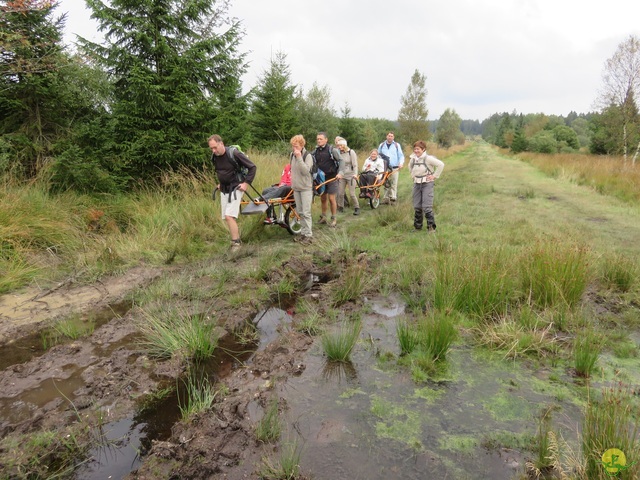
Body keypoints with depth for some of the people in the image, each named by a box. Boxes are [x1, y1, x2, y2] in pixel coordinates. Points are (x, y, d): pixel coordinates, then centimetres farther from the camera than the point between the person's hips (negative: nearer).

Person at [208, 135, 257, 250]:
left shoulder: (234, 153, -17)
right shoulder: (214, 157, 2)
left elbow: (252, 167, -12)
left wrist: (246, 183, -15)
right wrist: (220, 183, 17)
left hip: (235, 188, -7)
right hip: (224, 189, 7)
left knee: (229, 216, -17)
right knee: (227, 218, 7)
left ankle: (236, 243, -8)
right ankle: (238, 239, 20)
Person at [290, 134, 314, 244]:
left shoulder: (307, 156, -12)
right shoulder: (292, 155, 5)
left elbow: (305, 170, -25)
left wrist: (299, 157, -28)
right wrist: (293, 181, 16)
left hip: (306, 188, -6)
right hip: (296, 187, 6)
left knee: (306, 212, -8)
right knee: (300, 212, 10)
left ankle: (308, 235, -2)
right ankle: (303, 233, 18)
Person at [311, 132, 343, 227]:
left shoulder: (332, 150, -8)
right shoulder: (315, 151, 6)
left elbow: (340, 161, -8)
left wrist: (339, 173, -18)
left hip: (331, 177, -4)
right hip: (321, 178, 5)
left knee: (331, 198, -3)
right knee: (323, 198, 11)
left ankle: (333, 219, 8)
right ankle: (323, 217, 23)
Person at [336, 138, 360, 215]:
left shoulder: (351, 152, -7)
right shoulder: (339, 153, 3)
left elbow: (355, 165, -11)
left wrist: (355, 174, -24)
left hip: (350, 175, -4)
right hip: (342, 175, 4)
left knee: (352, 194, -7)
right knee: (340, 193, 2)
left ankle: (357, 208, 9)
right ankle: (340, 208, 19)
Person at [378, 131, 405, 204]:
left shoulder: (397, 145, 9)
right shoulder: (382, 145, 14)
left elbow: (401, 155, 6)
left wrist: (401, 163, -12)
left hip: (394, 168, -1)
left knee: (394, 184, -5)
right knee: (386, 184, 1)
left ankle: (393, 198, -1)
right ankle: (386, 198, 6)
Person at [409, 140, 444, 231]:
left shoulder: (428, 158, -13)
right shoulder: (413, 159, 7)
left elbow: (441, 165, -16)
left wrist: (434, 176, -14)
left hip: (427, 184, -6)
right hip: (417, 184, 6)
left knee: (427, 207, -12)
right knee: (417, 207, 8)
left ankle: (431, 226, -2)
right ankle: (417, 226, 20)